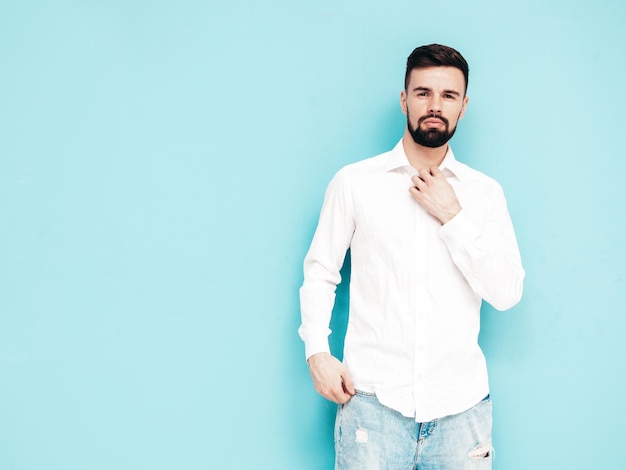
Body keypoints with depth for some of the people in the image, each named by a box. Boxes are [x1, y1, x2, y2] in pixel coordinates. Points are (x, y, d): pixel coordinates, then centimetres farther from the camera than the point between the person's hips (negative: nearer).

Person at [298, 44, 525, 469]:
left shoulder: (485, 193, 6)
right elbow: (320, 271, 7)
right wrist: (318, 351, -5)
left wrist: (452, 217, -8)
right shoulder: (355, 182, 3)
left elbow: (507, 292, -2)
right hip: (374, 398, -1)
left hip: (459, 402, 1)